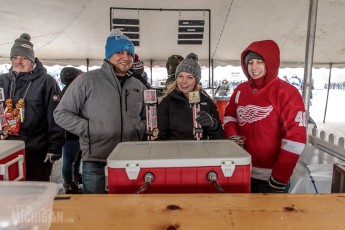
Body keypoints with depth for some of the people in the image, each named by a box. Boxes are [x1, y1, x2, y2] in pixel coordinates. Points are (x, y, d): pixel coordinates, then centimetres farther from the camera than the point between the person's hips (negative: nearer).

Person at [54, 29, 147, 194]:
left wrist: (139, 130, 1)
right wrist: (89, 129, -10)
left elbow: (146, 118, 21)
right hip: (95, 163, -3)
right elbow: (61, 114, 0)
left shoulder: (138, 86, 12)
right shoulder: (87, 80, -3)